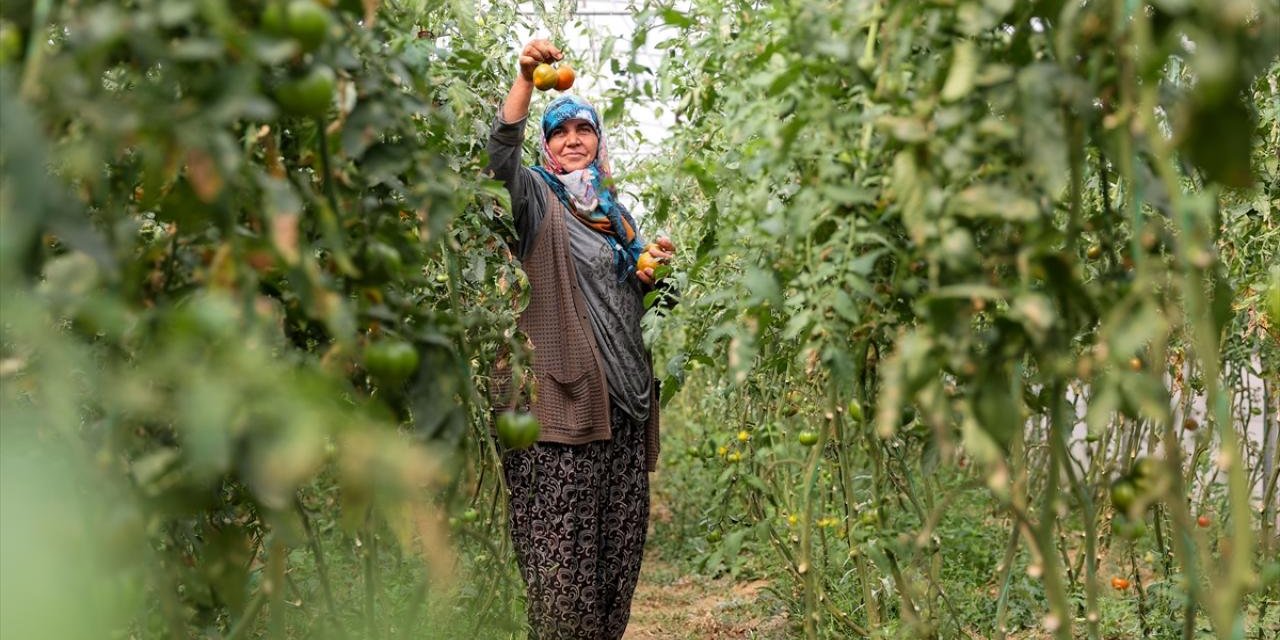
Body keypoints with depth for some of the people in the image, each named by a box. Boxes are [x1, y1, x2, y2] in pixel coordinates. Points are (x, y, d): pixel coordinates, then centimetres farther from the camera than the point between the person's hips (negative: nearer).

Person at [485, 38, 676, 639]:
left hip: (622, 392, 7)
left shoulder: (614, 210, 21)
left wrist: (650, 270, 9)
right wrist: (526, 78, -30)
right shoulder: (538, 198, 3)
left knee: (618, 532, 8)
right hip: (562, 389, -7)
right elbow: (501, 153, -18)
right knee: (562, 538, -9)